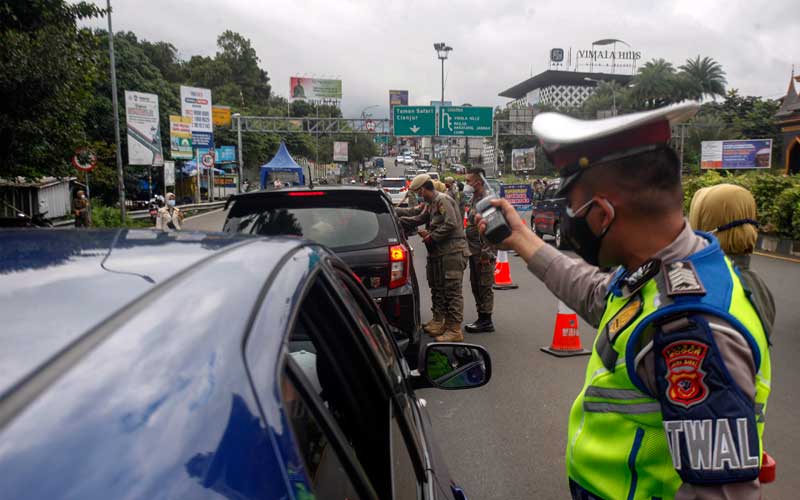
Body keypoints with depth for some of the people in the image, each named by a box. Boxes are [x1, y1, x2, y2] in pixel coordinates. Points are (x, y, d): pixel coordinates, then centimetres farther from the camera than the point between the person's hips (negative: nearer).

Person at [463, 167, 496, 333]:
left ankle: (486, 321, 6)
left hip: (483, 253, -10)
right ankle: (482, 318, 25)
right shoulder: (474, 199, 15)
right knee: (476, 286, 15)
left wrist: (485, 252, -22)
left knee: (484, 287, -2)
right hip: (474, 252, 10)